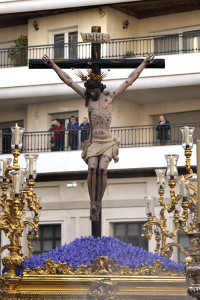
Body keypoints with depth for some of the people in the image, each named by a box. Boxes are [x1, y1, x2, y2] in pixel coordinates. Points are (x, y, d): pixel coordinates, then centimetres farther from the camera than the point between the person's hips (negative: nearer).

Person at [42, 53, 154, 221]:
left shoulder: (110, 97, 7)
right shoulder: (87, 97, 10)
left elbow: (129, 80, 10)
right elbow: (68, 80, 12)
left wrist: (144, 64, 11)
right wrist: (53, 65, 12)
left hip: (108, 142, -1)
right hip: (93, 142, 1)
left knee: (102, 169, -24)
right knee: (92, 169, -24)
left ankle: (98, 203, -12)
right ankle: (93, 204, -20)